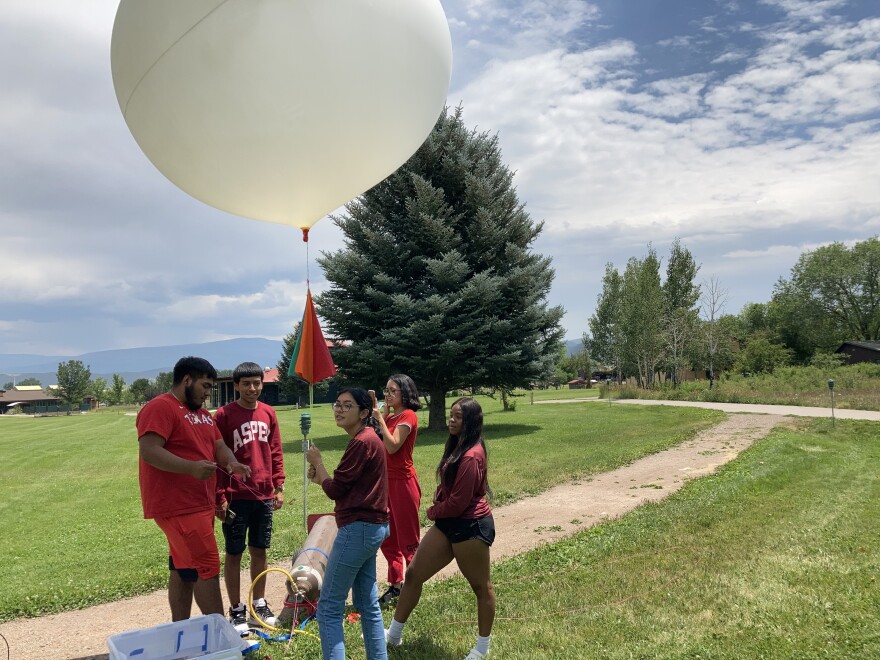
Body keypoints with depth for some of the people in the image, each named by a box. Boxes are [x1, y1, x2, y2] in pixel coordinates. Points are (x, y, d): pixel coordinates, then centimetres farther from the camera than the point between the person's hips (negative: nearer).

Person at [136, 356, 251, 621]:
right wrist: (191, 467, -33)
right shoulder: (160, 408, -14)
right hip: (177, 506, -9)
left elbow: (218, 445, 15)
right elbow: (148, 451, -23)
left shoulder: (201, 413, 16)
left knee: (184, 569, 14)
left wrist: (231, 463, -7)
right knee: (207, 566, -7)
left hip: (199, 504, 9)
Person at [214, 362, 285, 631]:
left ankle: (259, 606, 27)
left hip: (264, 496, 4)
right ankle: (236, 611, 20)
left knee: (260, 551, 14)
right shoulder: (224, 415, -9)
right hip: (236, 497, -4)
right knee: (234, 554, 7)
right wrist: (220, 497, -9)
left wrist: (278, 486, 7)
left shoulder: (268, 413, 5)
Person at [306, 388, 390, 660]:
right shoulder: (367, 438, 13)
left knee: (328, 607, -3)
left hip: (358, 528, -10)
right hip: (370, 527, 10)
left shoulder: (362, 442, -18)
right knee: (367, 604, 18)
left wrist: (317, 461, -1)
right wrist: (321, 477, 2)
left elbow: (335, 490, -15)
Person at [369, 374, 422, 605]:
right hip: (387, 481, 9)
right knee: (388, 538, 14)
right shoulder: (390, 417, 14)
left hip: (403, 481, -9)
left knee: (408, 539, 0)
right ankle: (395, 586, 24)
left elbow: (392, 446, -22)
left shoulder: (408, 416, -12)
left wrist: (380, 418, -18)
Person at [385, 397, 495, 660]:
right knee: (413, 574, 12)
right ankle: (394, 634, 26)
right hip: (448, 523, 10)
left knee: (480, 586, 10)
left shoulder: (471, 456, -23)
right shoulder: (457, 447, 9)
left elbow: (458, 502, -23)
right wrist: (436, 509, 1)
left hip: (470, 526, -10)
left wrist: (433, 512, -4)